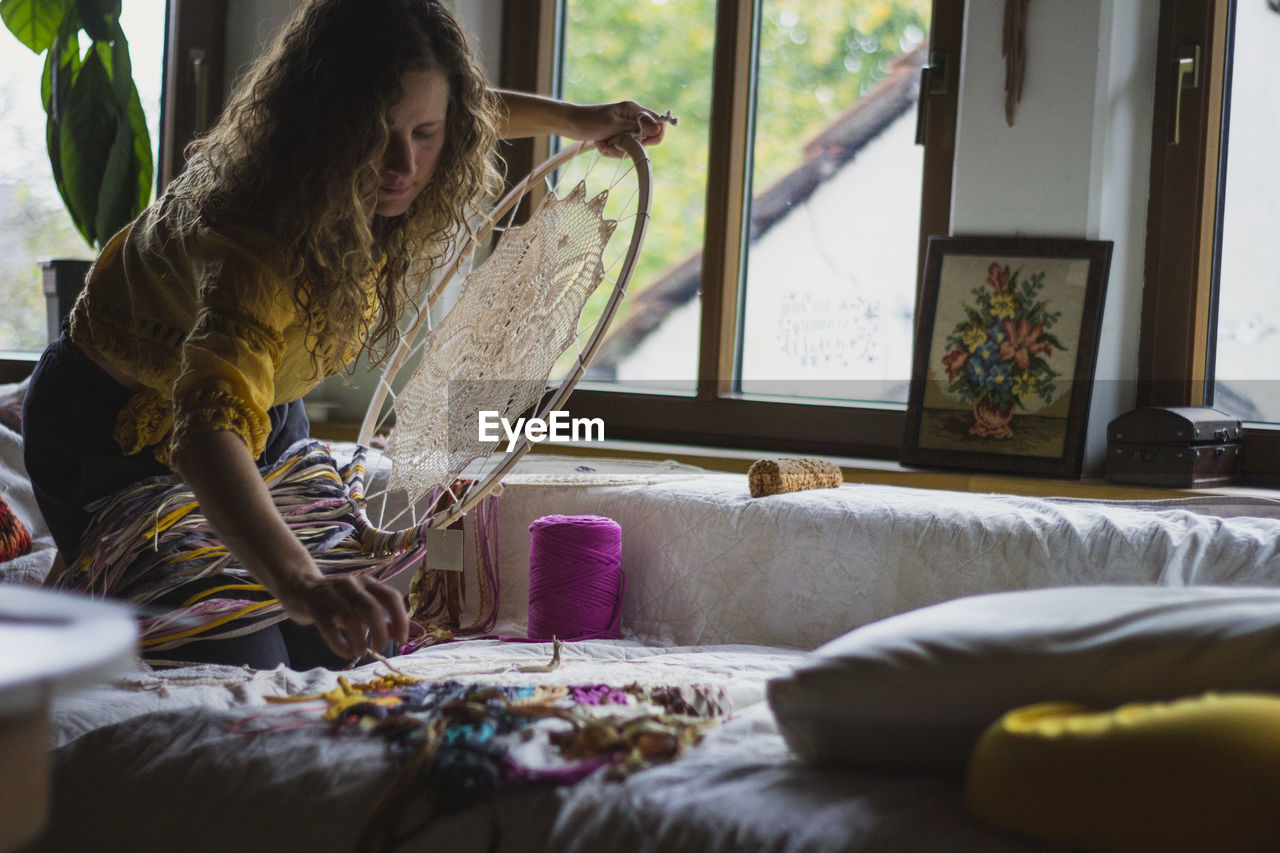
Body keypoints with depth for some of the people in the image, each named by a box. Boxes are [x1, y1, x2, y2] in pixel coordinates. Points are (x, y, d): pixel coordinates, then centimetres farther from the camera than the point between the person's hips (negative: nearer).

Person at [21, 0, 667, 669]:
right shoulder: (253, 243, -42)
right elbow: (210, 423, -58)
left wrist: (573, 119, 1)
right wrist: (298, 581, -73)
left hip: (261, 411, 7)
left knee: (347, 667, 3)